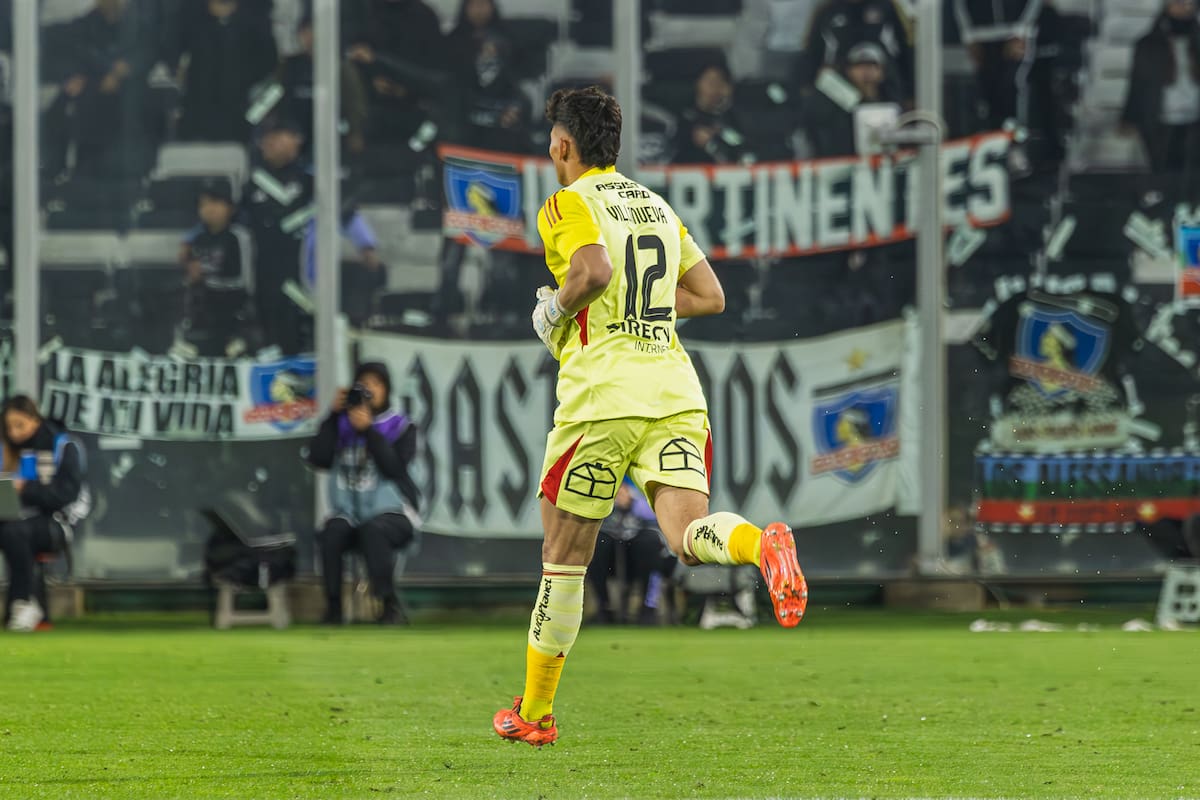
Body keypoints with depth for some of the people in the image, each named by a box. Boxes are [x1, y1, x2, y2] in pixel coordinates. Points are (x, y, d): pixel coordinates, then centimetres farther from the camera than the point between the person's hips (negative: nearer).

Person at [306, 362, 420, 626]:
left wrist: (368, 430, -18)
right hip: (348, 513, 2)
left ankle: (389, 604, -30)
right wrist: (333, 415, -6)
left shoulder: (401, 427, 3)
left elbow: (394, 467, -12)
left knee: (373, 529, -37)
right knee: (332, 532, -31)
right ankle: (333, 607, -21)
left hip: (391, 514, -2)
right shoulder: (342, 424, 9)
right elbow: (318, 458, -4)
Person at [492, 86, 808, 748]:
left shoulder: (567, 203, -2)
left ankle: (533, 713, 16)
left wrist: (554, 311, -3)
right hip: (674, 387, 5)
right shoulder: (657, 205, 20)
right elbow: (710, 296, 20)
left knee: (564, 556, 7)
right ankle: (761, 544, -45)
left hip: (602, 394, -5)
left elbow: (594, 271, -21)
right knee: (688, 535, -10)